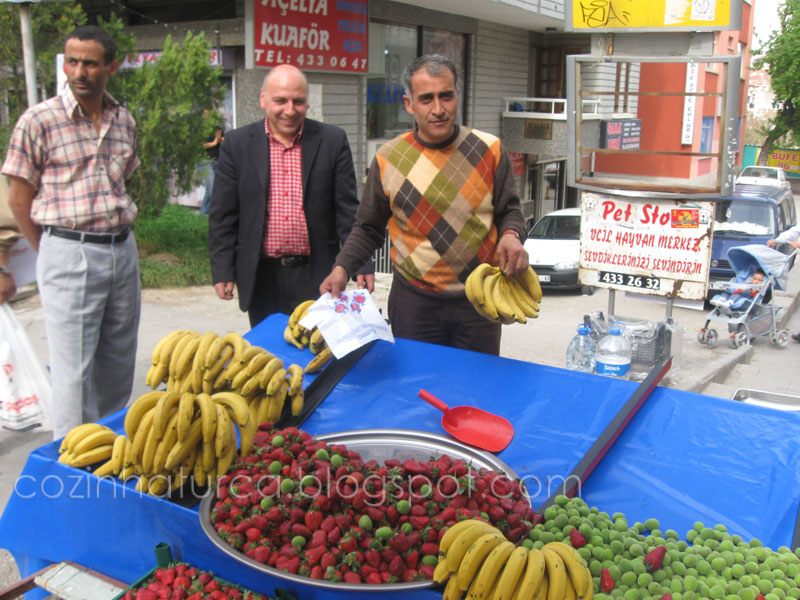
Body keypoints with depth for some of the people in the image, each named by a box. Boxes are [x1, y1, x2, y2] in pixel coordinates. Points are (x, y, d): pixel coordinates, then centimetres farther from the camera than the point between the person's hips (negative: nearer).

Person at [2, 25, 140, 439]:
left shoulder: (124, 121, 9)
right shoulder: (38, 121, -7)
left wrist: (117, 240, 13)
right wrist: (52, 254, 1)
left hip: (123, 249, 5)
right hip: (69, 254, -5)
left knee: (119, 365, 14)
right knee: (73, 371, -2)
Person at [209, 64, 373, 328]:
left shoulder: (333, 140, 1)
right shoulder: (237, 143, 2)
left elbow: (348, 209, 1)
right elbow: (222, 215, 4)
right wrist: (222, 271, 0)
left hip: (316, 276, 0)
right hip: (261, 277, 1)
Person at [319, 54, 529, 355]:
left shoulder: (488, 150, -3)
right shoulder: (389, 159, -3)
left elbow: (509, 211, 5)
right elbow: (369, 229, 6)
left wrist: (511, 235, -17)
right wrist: (342, 267, -10)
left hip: (479, 301, 1)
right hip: (414, 302, 0)